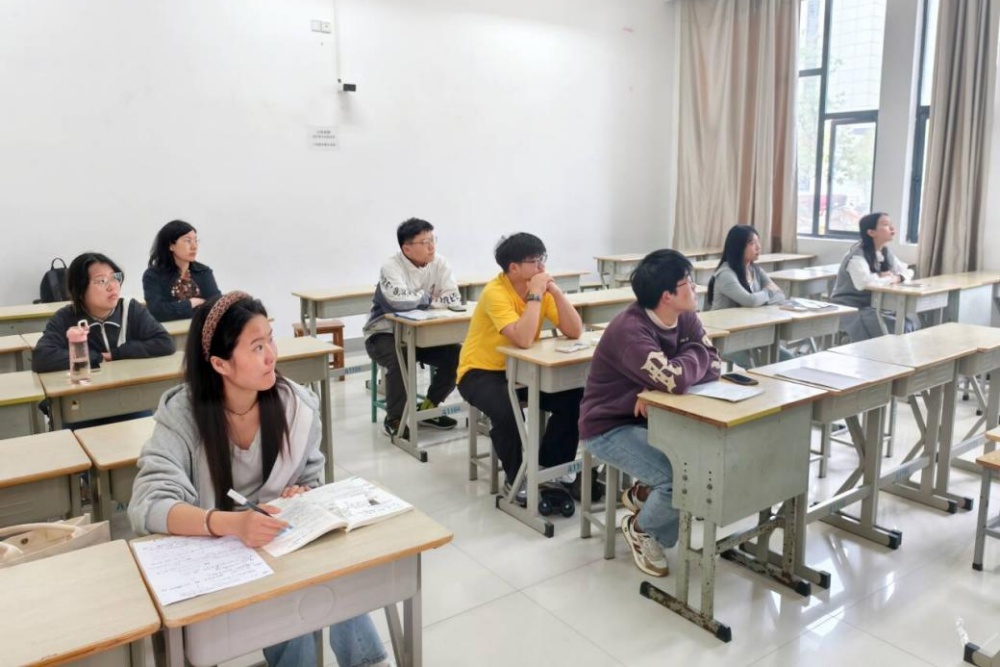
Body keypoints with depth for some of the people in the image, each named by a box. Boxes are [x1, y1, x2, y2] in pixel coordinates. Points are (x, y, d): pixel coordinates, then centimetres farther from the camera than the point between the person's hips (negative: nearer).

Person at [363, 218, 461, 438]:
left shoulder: (439, 264, -5)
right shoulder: (391, 267, -22)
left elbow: (454, 298, -14)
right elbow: (399, 300, -39)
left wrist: (418, 300, -22)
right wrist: (426, 298, -21)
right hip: (385, 332, -5)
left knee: (455, 355, -13)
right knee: (400, 360, -34)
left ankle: (428, 409, 7)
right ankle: (395, 419, -12)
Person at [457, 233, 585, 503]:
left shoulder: (541, 287, -4)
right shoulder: (495, 293, -24)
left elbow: (575, 332, -11)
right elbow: (524, 340, -38)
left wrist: (555, 291, -20)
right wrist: (535, 294, -30)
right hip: (481, 371, -6)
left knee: (573, 397, -12)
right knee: (506, 411, -34)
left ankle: (551, 467, 7)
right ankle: (516, 479, -8)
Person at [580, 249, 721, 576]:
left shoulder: (685, 318, -2)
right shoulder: (630, 329, -29)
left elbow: (714, 366, -8)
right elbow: (675, 379, -39)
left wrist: (657, 390, -24)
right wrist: (695, 353, -15)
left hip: (653, 418, 8)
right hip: (609, 427, -8)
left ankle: (644, 493, 16)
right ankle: (641, 528, 8)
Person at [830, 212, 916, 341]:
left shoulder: (885, 252, 6)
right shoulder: (857, 255, -20)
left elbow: (907, 271, 10)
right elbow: (864, 281, -37)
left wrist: (897, 278, -14)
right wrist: (889, 278, -18)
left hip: (872, 306, 8)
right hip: (849, 309, -8)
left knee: (910, 325, -10)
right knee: (896, 329, -23)